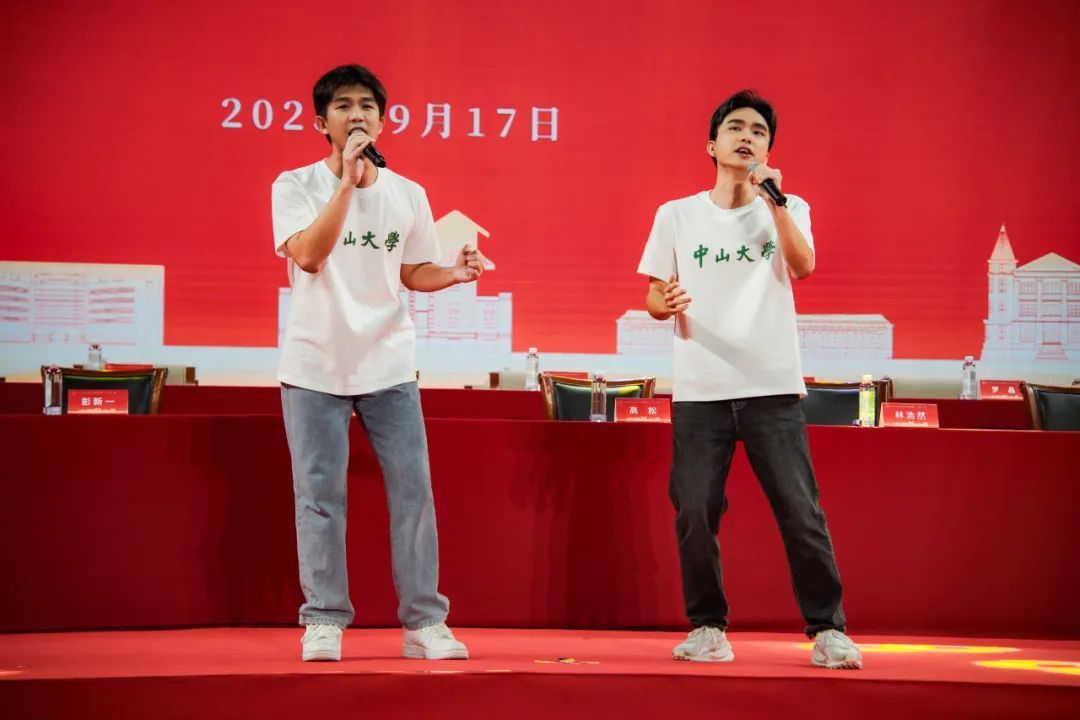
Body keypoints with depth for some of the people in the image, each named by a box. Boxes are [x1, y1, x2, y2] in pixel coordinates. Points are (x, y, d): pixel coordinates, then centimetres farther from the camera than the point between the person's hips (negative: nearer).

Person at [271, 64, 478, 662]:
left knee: (412, 490, 1)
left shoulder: (407, 194, 5)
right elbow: (309, 255, -20)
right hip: (315, 366, -3)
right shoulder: (295, 186, -4)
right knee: (320, 495, 1)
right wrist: (347, 180, -24)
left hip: (389, 366, 3)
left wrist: (454, 274, -7)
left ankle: (424, 621, 9)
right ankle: (324, 621, 11)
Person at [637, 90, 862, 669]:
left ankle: (827, 630, 5)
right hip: (699, 391, 1)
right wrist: (664, 304, -12)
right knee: (694, 513, -1)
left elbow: (802, 266, -11)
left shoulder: (788, 209, 8)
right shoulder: (676, 215, 9)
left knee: (801, 512, -4)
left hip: (773, 388, -1)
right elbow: (653, 296, 10)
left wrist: (774, 201, -17)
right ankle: (707, 627, 13)